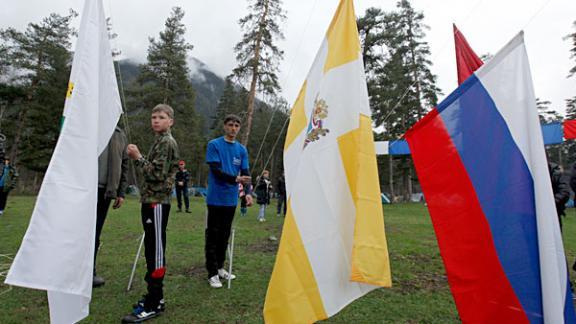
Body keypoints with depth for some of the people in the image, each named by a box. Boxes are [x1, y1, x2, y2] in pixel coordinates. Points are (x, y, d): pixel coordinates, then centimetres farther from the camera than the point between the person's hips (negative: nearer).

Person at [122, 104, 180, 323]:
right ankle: (155, 296, 23)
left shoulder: (166, 142, -9)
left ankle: (153, 305, -1)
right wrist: (138, 158, 12)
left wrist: (137, 157, -12)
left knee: (156, 251, -7)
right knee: (152, 250, 13)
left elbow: (157, 174, -17)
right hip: (152, 200, 10)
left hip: (157, 202, -10)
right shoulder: (160, 142, 20)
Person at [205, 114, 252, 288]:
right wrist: (235, 179, -27)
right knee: (213, 235, 3)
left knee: (225, 235, 14)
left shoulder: (242, 149, 8)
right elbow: (216, 170, -15)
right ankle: (212, 273, 12)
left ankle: (220, 268, 28)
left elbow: (245, 173, 3)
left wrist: (248, 192, -13)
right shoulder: (214, 145, -6)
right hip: (216, 198, -4)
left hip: (231, 199, 5)